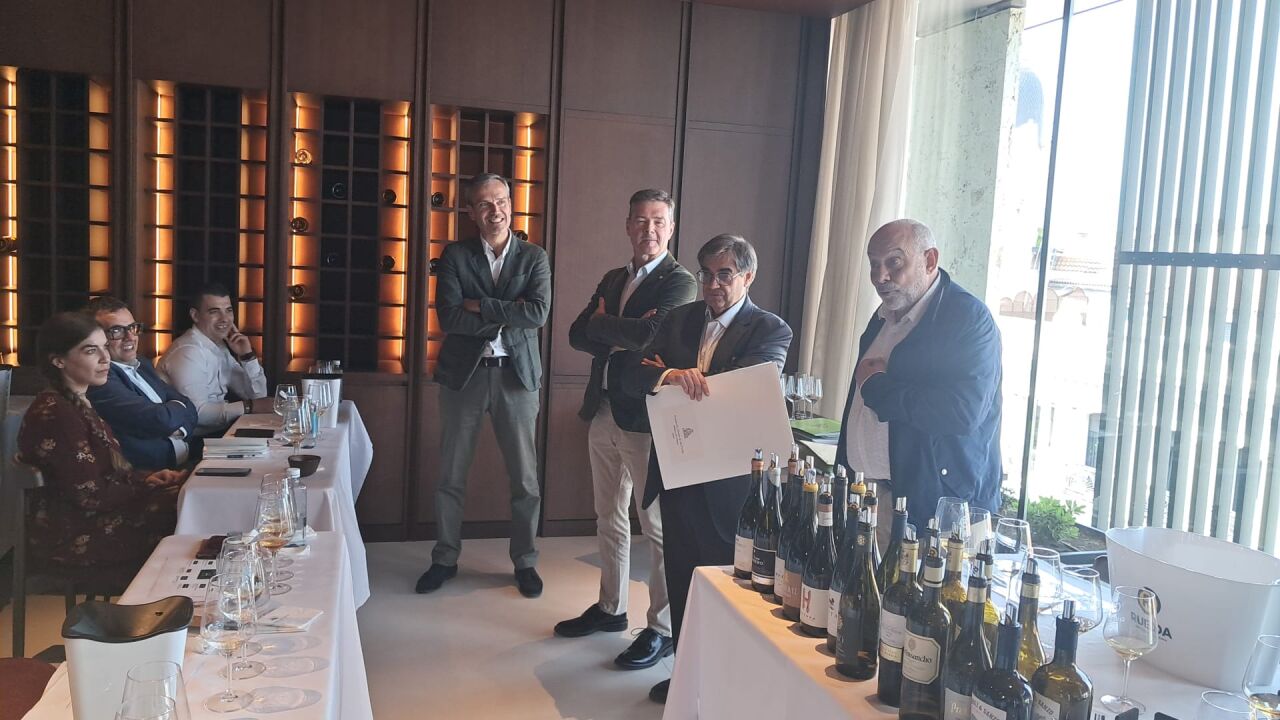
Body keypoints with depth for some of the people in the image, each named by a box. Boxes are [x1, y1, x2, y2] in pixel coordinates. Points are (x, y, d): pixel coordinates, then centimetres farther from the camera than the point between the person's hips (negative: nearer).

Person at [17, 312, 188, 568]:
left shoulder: (76, 403, 11)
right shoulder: (54, 413, -21)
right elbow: (90, 497, -20)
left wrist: (148, 477, -4)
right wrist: (150, 487, -9)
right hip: (75, 537, -9)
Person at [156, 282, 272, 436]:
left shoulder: (219, 346, 10)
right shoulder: (188, 352, -15)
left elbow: (258, 395, 10)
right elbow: (195, 412, -26)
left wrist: (248, 356, -2)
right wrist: (248, 406, -23)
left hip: (220, 433, 8)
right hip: (196, 440, -8)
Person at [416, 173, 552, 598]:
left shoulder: (534, 257, 2)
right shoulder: (455, 256, 1)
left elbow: (538, 313, -14)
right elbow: (449, 318, -12)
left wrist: (480, 306, -15)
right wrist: (508, 315, -14)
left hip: (516, 374, 0)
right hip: (464, 373, 0)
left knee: (525, 477, 6)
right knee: (450, 476, 9)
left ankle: (525, 561, 22)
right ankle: (445, 559, 25)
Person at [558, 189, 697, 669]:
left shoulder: (679, 282, -8)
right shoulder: (612, 279, 15)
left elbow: (651, 334, -24)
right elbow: (578, 335, 6)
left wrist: (603, 324, -7)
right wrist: (624, 337, -12)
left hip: (646, 417, -8)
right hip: (604, 412, 8)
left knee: (657, 525, -1)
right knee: (609, 518, 18)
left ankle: (663, 628, 10)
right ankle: (611, 608, 33)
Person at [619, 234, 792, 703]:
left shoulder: (771, 330, -6)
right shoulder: (680, 319, 8)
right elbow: (632, 376, -3)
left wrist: (672, 374, -13)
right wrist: (670, 375, -26)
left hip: (730, 483, -5)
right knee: (681, 576, 17)